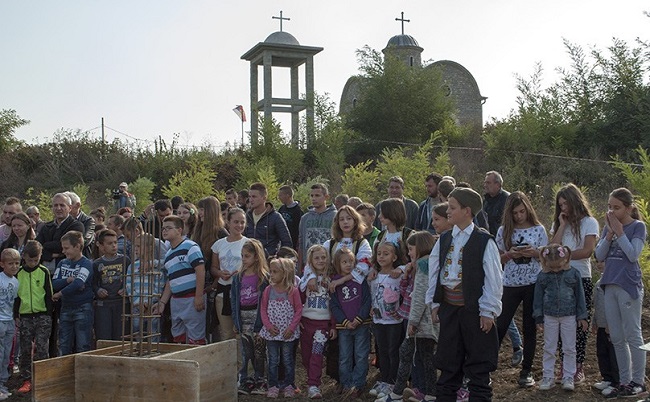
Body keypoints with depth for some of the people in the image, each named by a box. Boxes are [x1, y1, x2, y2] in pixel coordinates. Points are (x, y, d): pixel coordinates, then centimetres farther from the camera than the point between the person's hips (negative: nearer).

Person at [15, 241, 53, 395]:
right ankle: (26, 380, 12)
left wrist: (49, 315, 0)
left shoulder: (44, 272, 1)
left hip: (42, 315, -2)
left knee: (41, 349, -6)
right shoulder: (19, 273, 5)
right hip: (25, 316, 2)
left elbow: (49, 295, 3)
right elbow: (16, 295, 11)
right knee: (25, 350, 4)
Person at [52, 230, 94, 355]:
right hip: (65, 309, 6)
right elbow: (54, 284, 2)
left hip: (83, 309, -6)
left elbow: (78, 284, -21)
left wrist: (60, 294, -9)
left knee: (83, 347, -3)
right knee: (64, 347, 10)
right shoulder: (62, 264, 12)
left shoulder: (86, 264, -8)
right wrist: (69, 280, -15)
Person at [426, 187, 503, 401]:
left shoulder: (484, 241, -9)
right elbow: (434, 273, 11)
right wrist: (434, 303, 7)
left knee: (479, 367, 4)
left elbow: (493, 278, -9)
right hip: (448, 307, 5)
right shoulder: (443, 240, 7)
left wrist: (488, 311, -10)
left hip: (474, 309, -5)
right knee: (448, 363, 14)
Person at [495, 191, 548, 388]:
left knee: (530, 327, 7)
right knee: (501, 325, -1)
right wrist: (510, 254, -15)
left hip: (533, 283, 0)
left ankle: (526, 371, 16)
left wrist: (534, 253, -15)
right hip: (511, 284, 0)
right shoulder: (504, 231, 1)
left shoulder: (538, 229, 1)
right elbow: (498, 259, 5)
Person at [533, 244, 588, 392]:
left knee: (569, 348, 7)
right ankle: (548, 377, 16)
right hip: (550, 316, 1)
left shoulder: (573, 273, -6)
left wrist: (582, 316, 3)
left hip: (569, 316, -1)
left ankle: (568, 377, 16)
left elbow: (579, 295, 2)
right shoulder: (543, 275, -5)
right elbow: (538, 297, 1)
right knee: (549, 348, 8)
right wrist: (539, 318, 1)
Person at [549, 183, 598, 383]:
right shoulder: (558, 223, 16)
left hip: (581, 278, -4)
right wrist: (562, 226, -1)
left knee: (579, 323, -3)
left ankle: (578, 367, 4)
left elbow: (587, 251, -10)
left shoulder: (589, 222, 2)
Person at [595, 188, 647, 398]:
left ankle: (638, 381, 10)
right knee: (617, 338, 9)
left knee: (632, 335, 1)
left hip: (629, 286, -6)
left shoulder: (637, 227, -4)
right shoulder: (608, 226, 10)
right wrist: (610, 233, -7)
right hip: (610, 285, 6)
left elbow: (633, 255, -15)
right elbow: (599, 255, 4)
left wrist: (619, 232, -14)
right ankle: (624, 381, 17)